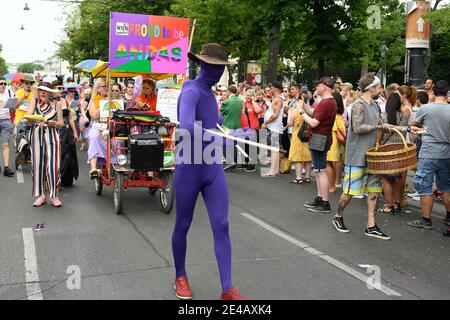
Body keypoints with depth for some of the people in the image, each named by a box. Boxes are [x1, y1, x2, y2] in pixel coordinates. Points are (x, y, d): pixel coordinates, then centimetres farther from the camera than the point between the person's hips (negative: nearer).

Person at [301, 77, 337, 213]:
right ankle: (319, 199, 25)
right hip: (322, 139, 11)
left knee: (321, 171, -6)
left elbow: (313, 123, -21)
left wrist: (302, 112, -7)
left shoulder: (326, 103, -20)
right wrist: (303, 105, 6)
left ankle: (325, 203, -2)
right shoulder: (330, 101, 14)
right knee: (318, 171, 16)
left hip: (319, 139, -11)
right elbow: (313, 112, 16)